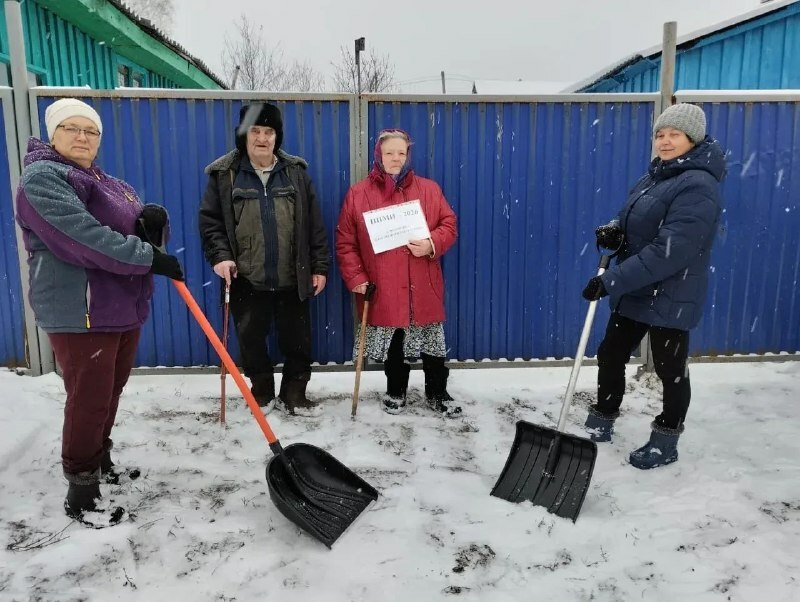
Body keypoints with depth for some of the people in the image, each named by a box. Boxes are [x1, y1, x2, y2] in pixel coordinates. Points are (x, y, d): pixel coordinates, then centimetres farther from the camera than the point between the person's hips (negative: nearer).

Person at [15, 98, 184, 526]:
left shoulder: (108, 183, 19)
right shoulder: (42, 178, -10)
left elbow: (136, 227, 12)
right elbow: (83, 237, -23)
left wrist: (151, 217, -13)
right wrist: (149, 258, -23)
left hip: (123, 308, 9)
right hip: (80, 314, -9)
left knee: (110, 396, 18)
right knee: (89, 402, -4)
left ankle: (101, 463, 36)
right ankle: (80, 494, 9)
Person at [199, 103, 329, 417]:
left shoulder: (296, 172, 4)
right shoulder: (224, 175, 0)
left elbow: (315, 224, 4)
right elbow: (209, 220, 2)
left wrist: (320, 266, 0)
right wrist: (220, 256, -13)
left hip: (292, 280, 1)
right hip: (247, 280, 0)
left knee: (297, 341, 8)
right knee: (251, 341, 12)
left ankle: (293, 396, 26)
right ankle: (262, 394, 32)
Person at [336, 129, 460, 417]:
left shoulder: (429, 189, 4)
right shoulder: (358, 194, 0)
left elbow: (449, 224, 6)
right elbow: (345, 242, 1)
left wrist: (432, 244, -14)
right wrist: (355, 278, -7)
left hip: (423, 288, 1)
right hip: (382, 289, -1)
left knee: (432, 343, 9)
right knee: (392, 344, 14)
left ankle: (437, 393, 27)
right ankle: (395, 391, 34)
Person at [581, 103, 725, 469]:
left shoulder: (698, 186, -21)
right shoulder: (656, 175, 9)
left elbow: (669, 251, -29)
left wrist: (611, 281, -29)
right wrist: (614, 231, -8)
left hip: (670, 298, -8)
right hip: (634, 292, 9)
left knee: (670, 371, 9)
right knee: (610, 356, 14)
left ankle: (665, 443, 28)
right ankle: (600, 424, 33)